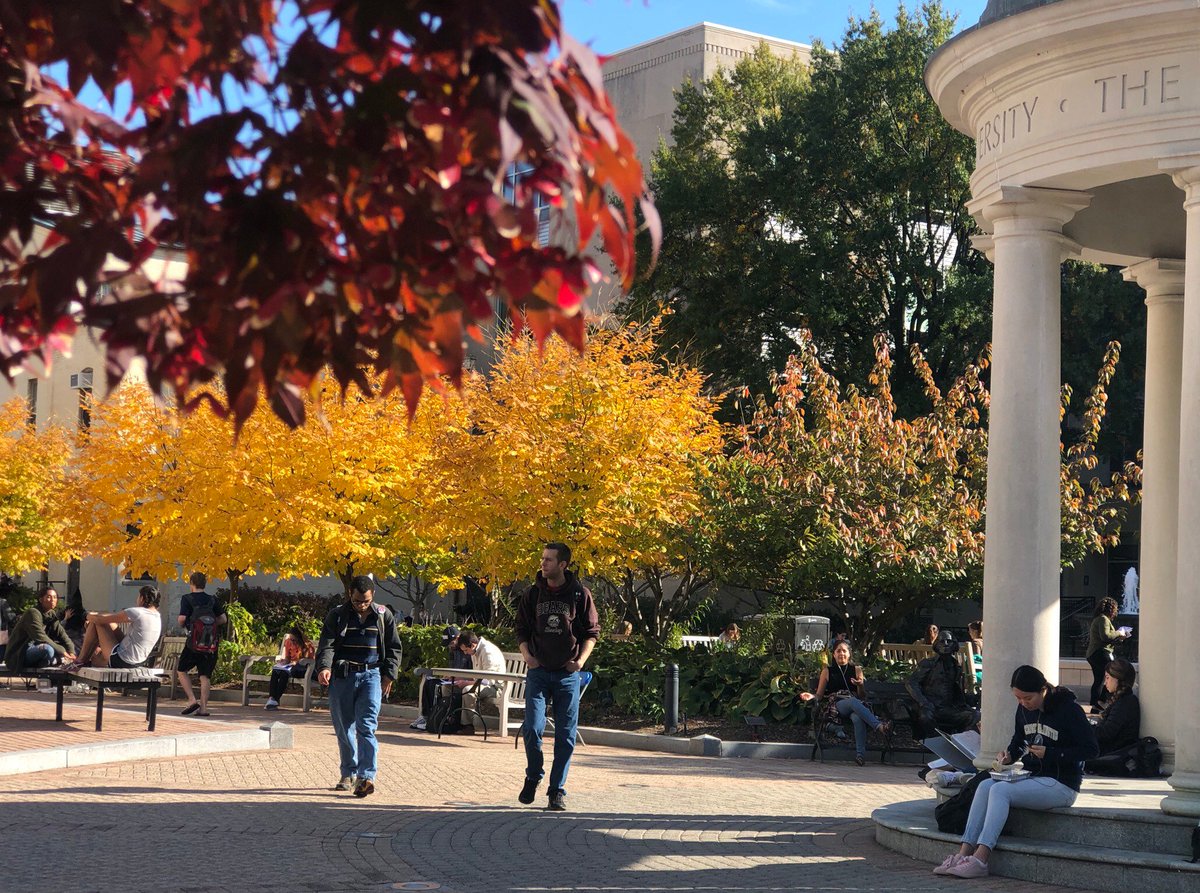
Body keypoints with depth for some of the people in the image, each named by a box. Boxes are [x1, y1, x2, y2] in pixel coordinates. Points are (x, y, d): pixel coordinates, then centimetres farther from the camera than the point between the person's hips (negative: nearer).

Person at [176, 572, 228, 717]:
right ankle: (203, 707, -2)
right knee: (205, 675, 5)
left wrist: (183, 625, 8)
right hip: (211, 643, 3)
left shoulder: (187, 599, -3)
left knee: (182, 670, 12)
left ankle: (192, 700, -3)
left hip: (194, 641, -3)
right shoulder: (213, 600, 8)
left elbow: (182, 619, -13)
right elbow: (223, 619, 6)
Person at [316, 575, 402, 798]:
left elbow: (394, 648, 13)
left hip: (371, 676, -1)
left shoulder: (383, 616, 6)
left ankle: (366, 777, -20)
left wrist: (389, 675, 4)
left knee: (366, 727, -14)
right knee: (343, 728, 7)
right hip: (342, 677, 1)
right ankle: (348, 774, 21)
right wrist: (324, 667, -23)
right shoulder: (337, 616, 3)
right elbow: (327, 645, -5)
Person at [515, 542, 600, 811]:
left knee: (566, 735, 1)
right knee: (532, 728, -10)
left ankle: (557, 789, 11)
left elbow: (592, 631, 4)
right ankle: (533, 776, 15)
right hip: (538, 671, 1)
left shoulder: (580, 594, -1)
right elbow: (521, 628, 12)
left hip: (567, 673, -1)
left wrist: (581, 659, -9)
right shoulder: (533, 594, 4)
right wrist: (526, 653, -6)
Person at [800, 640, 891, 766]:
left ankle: (860, 753, -47)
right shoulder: (827, 671, 18)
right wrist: (811, 696, -7)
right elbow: (819, 695, 15)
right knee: (854, 702, -39)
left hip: (856, 703, 1)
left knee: (857, 718, -39)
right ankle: (879, 726, -56)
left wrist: (861, 685, -4)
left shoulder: (856, 670, 20)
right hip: (837, 705, -1)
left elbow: (862, 696, 17)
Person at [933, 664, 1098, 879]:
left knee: (1001, 790, -26)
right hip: (1031, 777, 7)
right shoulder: (1024, 710, 8)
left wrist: (1050, 754, -18)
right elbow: (1018, 742, 22)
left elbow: (1090, 749, -12)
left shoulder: (1068, 710, -11)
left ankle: (980, 860, -32)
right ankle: (964, 853, -25)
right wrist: (1008, 756, -1)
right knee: (985, 786, -18)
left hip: (1061, 784, -7)